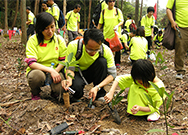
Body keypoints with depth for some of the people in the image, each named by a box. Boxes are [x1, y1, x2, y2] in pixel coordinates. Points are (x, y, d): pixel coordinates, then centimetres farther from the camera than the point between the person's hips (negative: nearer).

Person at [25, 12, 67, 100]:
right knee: (37, 75, -38)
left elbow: (64, 60, 2)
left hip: (55, 71, 1)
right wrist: (50, 70, -29)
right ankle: (35, 93, -2)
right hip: (37, 70, -1)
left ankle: (53, 90, 10)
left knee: (60, 88, -30)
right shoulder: (33, 40, -9)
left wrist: (56, 71, -18)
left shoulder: (59, 39, 0)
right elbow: (31, 63, -18)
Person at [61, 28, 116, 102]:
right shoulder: (73, 46, -28)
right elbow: (69, 68, -23)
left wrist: (97, 87, -34)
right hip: (77, 73, -2)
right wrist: (69, 79, -47)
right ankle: (77, 95, 2)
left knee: (102, 61, -30)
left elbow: (112, 74, -20)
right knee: (76, 86, -36)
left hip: (92, 73, 2)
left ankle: (100, 94, -15)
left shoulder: (106, 50, -24)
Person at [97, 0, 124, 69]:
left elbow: (122, 21, -2)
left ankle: (117, 63, 18)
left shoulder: (118, 11, 1)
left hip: (116, 34, -1)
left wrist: (117, 25, -23)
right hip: (106, 34, 1)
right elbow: (100, 23, 9)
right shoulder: (103, 12, 5)